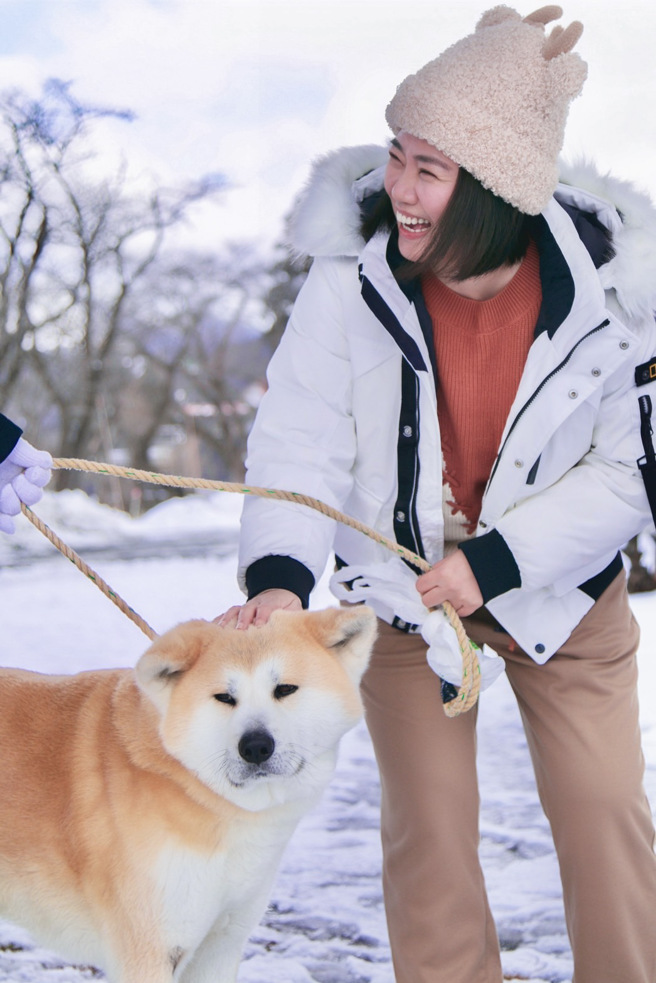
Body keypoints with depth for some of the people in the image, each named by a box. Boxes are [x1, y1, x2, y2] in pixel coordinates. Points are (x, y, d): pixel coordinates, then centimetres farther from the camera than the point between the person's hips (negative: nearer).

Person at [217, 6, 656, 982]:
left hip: (561, 587, 0)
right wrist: (279, 575, -35)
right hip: (401, 586, 0)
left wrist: (496, 563, -22)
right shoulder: (354, 273, -22)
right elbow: (303, 441, -18)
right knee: (429, 825, 3)